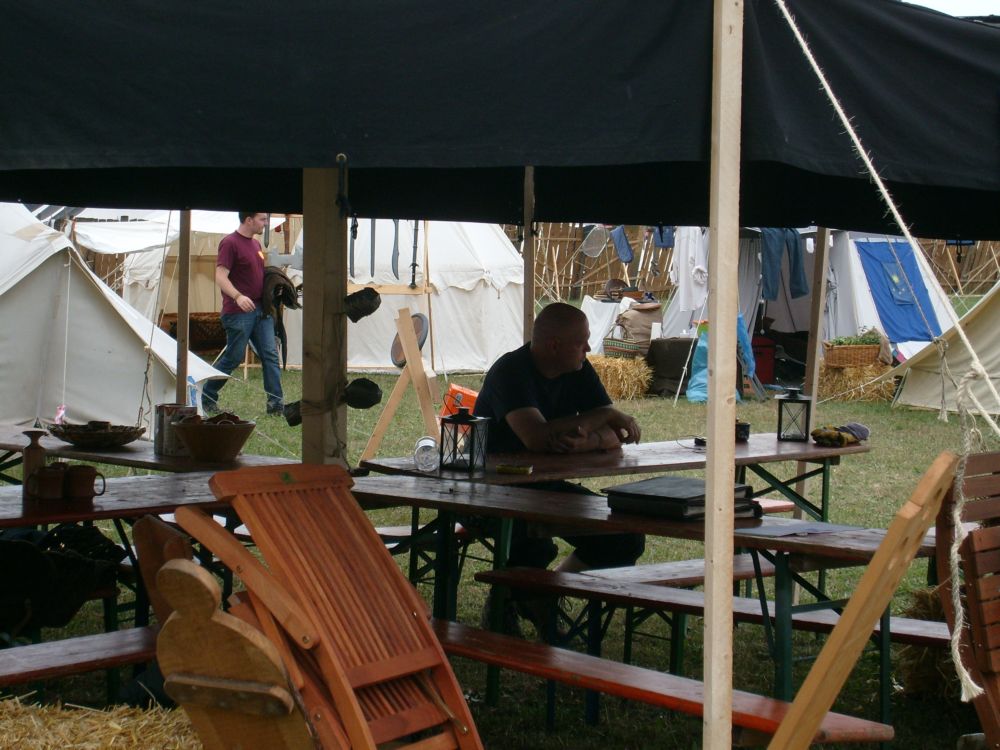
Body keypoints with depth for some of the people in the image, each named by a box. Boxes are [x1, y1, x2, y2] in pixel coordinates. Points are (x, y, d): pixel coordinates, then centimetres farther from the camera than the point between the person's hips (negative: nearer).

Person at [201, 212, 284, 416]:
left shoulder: (255, 244, 16)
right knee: (233, 357, -1)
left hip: (260, 310, 8)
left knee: (270, 355, -1)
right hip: (238, 313, -8)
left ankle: (276, 403, -3)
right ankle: (206, 398, 16)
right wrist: (238, 296, -33)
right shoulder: (230, 243, -10)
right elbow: (221, 277, -18)